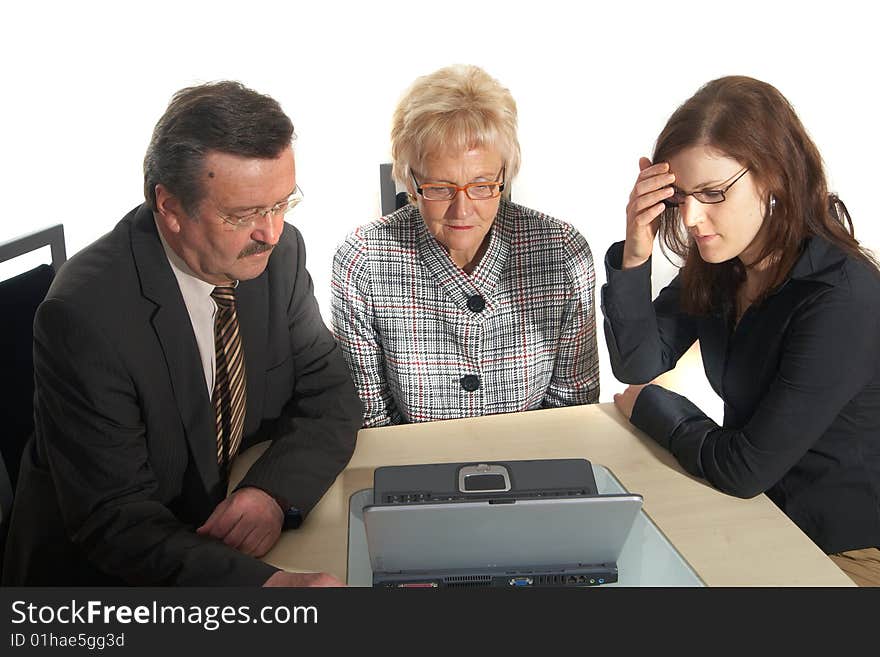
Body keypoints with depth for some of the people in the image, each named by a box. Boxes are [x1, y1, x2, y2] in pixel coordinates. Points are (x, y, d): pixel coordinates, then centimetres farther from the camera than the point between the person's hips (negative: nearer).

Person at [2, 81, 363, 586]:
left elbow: (331, 397, -1)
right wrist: (268, 582, -35)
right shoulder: (84, 316, -23)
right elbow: (113, 520, -22)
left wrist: (275, 490, -20)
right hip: (108, 569, -4)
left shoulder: (280, 251, -8)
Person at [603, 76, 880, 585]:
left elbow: (743, 468, -25)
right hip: (752, 508, 6)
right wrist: (635, 257, -17)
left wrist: (649, 405, -8)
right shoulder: (717, 263, -5)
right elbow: (638, 365, -3)